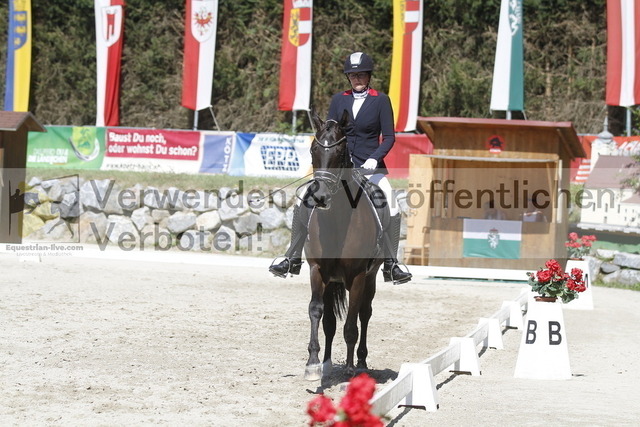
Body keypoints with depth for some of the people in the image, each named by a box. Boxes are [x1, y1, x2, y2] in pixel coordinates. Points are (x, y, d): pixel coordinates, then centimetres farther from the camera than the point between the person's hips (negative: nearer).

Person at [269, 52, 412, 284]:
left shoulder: (381, 100, 0)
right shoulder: (339, 100, 8)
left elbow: (389, 137, -3)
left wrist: (374, 158, -18)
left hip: (370, 167, -2)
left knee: (391, 211, -18)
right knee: (302, 205, -6)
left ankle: (390, 266, -6)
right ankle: (293, 259, 5)